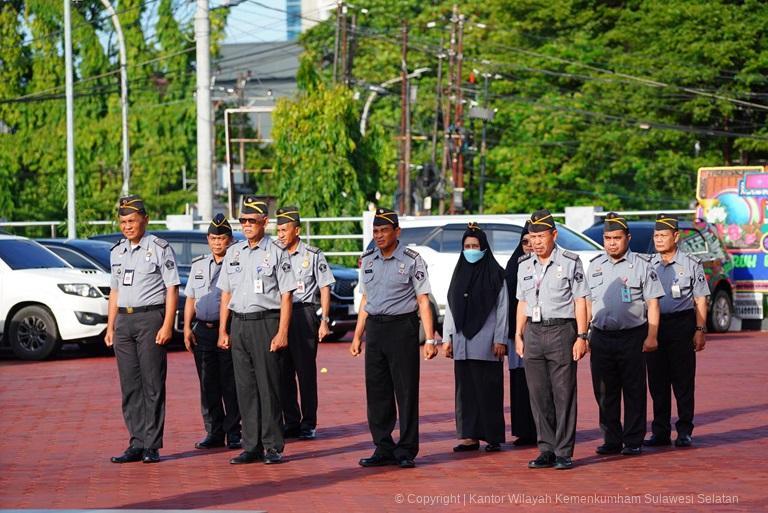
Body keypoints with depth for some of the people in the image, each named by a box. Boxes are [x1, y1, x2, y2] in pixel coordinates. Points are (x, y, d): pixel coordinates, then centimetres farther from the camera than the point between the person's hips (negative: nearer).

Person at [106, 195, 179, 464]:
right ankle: (137, 444, 9)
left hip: (150, 317, -6)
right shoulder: (117, 252, 15)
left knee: (152, 384, -5)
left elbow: (172, 289, -6)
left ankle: (152, 445, -2)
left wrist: (167, 326, -14)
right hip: (123, 320, 6)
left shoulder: (160, 249, -3)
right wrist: (110, 327, 15)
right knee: (130, 386, 5)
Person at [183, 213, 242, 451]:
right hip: (203, 330, 5)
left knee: (230, 384, -2)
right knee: (208, 385, 7)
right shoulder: (198, 265, 16)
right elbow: (190, 299, 18)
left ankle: (233, 433, 4)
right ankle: (214, 433, 13)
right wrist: (187, 328, 9)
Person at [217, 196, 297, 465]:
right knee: (245, 388, 6)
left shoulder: (277, 252, -3)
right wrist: (222, 331, 10)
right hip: (239, 324, 5)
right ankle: (252, 447, 11)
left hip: (266, 322, -5)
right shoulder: (233, 252, 13)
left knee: (268, 387, -4)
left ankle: (273, 447, 1)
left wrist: (282, 333, -13)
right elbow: (226, 293, 16)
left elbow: (286, 296, -6)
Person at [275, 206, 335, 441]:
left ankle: (308, 424, 2)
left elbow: (325, 289, 1)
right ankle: (291, 422, 12)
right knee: (284, 372, 5)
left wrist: (324, 321, -6)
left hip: (304, 314, -4)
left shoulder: (313, 255, 0)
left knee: (306, 371, -3)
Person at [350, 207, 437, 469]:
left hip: (402, 327, -5)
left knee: (406, 392, -3)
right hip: (374, 328, 5)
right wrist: (357, 336, 16)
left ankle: (406, 451, 2)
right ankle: (383, 449, 14)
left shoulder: (412, 260, -4)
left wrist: (430, 339, -11)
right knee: (377, 392, 6)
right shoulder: (368, 260, 12)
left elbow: (423, 301, -5)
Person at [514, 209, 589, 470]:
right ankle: (546, 450, 10)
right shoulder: (524, 265, 12)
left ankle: (564, 452, 0)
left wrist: (581, 336, -8)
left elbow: (580, 301, -2)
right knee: (539, 395, 5)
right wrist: (518, 335, 12)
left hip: (561, 331, -5)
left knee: (564, 394, -4)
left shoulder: (570, 263, -2)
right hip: (533, 333, 5)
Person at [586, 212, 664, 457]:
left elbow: (653, 303, -1)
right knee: (604, 392, 5)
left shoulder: (640, 265, 0)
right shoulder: (595, 265, 12)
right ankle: (611, 440, 13)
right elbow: (587, 302, 17)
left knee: (633, 391, 0)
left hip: (632, 336, -4)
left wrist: (651, 336, -9)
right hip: (601, 336, 4)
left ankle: (633, 441, 5)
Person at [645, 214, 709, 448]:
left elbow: (700, 300, 2)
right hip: (653, 325, 3)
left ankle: (684, 431, 4)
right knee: (657, 382, 4)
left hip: (682, 325, -3)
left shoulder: (691, 264, 3)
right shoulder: (648, 265, 11)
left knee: (683, 381, -3)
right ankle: (660, 431, 10)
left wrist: (700, 330, -6)